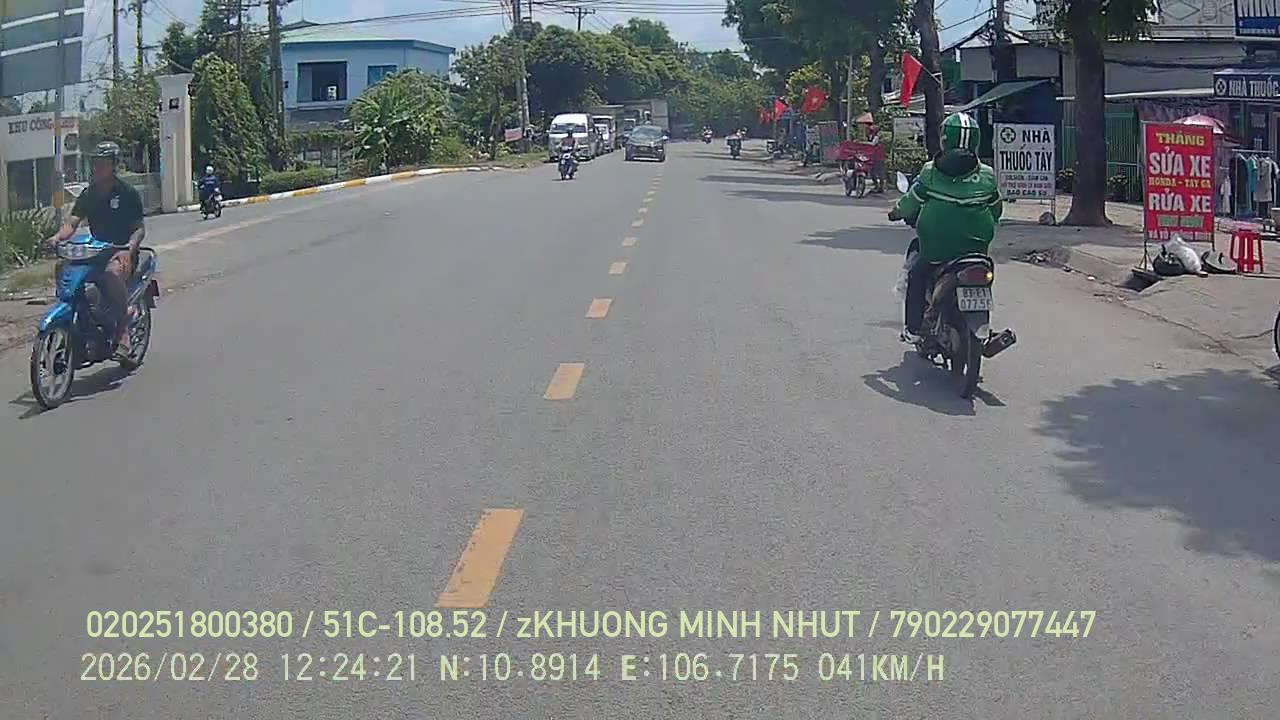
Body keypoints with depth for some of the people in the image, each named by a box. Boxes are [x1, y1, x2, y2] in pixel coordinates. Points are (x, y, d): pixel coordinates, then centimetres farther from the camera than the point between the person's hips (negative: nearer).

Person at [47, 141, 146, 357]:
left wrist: (128, 249, -23)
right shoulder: (88, 194, 12)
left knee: (113, 273, -39)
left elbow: (139, 228, -4)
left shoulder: (127, 193, -1)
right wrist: (59, 236, -21)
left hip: (121, 252, -6)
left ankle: (123, 335, -34)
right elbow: (73, 221, 2)